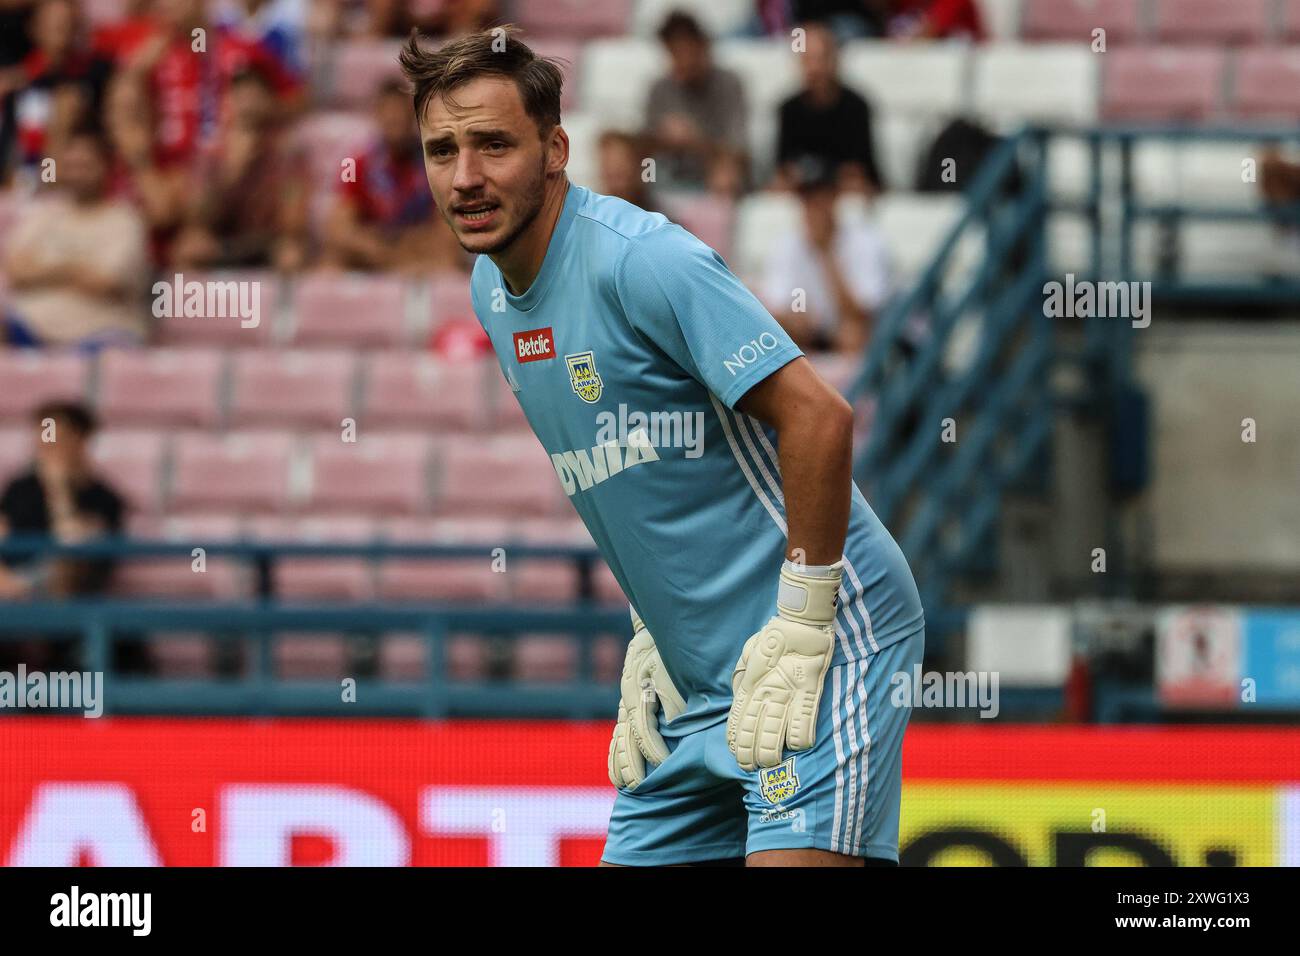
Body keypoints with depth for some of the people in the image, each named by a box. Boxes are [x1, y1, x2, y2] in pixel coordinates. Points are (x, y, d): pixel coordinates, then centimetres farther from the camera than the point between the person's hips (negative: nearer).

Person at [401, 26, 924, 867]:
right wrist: (650, 643, 15)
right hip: (701, 676, 9)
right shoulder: (494, 293, 11)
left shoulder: (641, 260, -17)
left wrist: (800, 629, -20)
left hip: (822, 641, -9)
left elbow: (819, 418, -21)